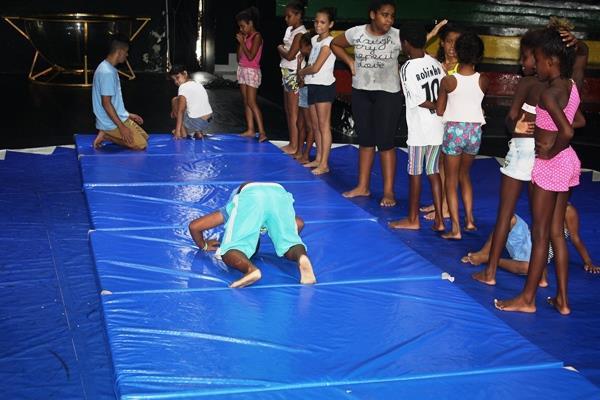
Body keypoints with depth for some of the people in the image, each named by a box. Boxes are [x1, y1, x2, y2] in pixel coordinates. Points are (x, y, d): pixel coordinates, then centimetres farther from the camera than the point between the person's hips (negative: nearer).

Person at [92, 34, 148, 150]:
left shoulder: (109, 69, 10)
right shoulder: (107, 73, -22)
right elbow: (106, 103, -24)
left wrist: (128, 115, 22)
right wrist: (122, 127, -23)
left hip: (120, 118, 10)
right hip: (112, 123, -10)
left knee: (144, 137, 14)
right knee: (141, 144, -11)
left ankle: (107, 134, 8)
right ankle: (106, 136, -5)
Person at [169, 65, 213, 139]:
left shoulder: (183, 87, -9)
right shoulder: (197, 84, 15)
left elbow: (180, 110, -13)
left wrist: (177, 130, -13)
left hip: (196, 122, -8)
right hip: (208, 122, 8)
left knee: (174, 100, 9)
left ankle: (183, 132, 9)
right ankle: (197, 132, 14)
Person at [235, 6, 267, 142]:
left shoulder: (256, 37, -12)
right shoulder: (245, 36, 12)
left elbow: (251, 56, -20)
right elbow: (239, 57, 11)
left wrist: (242, 42, -13)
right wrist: (240, 42, 3)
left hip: (252, 71, -8)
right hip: (242, 70, 8)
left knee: (252, 102, -14)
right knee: (246, 102, 6)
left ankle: (262, 132, -16)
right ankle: (250, 130, 9)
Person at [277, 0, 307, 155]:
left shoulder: (300, 33, -14)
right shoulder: (290, 30, 13)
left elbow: (290, 56, -18)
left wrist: (280, 49, -2)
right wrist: (282, 49, -4)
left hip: (293, 74, -9)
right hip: (287, 73, 9)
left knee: (294, 112, -5)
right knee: (288, 110, 13)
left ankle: (294, 146, 0)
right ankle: (292, 143, 19)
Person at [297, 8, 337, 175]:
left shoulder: (328, 42, -13)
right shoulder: (314, 39, 12)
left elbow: (315, 67, -18)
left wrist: (301, 72, -1)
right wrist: (305, 73, 4)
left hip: (324, 86, -8)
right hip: (312, 85, 8)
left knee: (324, 125, -6)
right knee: (315, 125, 13)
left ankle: (324, 164, -5)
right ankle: (318, 158, 22)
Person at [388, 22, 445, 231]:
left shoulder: (408, 69, -13)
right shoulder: (435, 62, 3)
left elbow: (419, 101, -12)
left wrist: (438, 108, -1)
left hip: (420, 129, -6)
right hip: (439, 127, 6)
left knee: (415, 173, 6)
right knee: (433, 172, 11)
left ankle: (412, 219, 17)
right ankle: (439, 219, 10)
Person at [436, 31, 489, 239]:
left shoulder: (448, 81, -12)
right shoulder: (483, 81, -6)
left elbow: (439, 111, -3)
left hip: (453, 130, -3)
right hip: (475, 131, 3)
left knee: (451, 180, 5)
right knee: (464, 175, 23)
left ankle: (455, 229, -1)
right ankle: (469, 220, 22)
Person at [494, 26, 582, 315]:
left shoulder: (549, 93, -21)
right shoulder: (573, 86, 2)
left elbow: (567, 132, -31)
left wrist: (550, 153, -15)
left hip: (550, 164, -8)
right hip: (568, 162, 9)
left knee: (540, 234, 2)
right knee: (556, 232, 15)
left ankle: (527, 299, 15)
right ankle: (562, 299, 20)